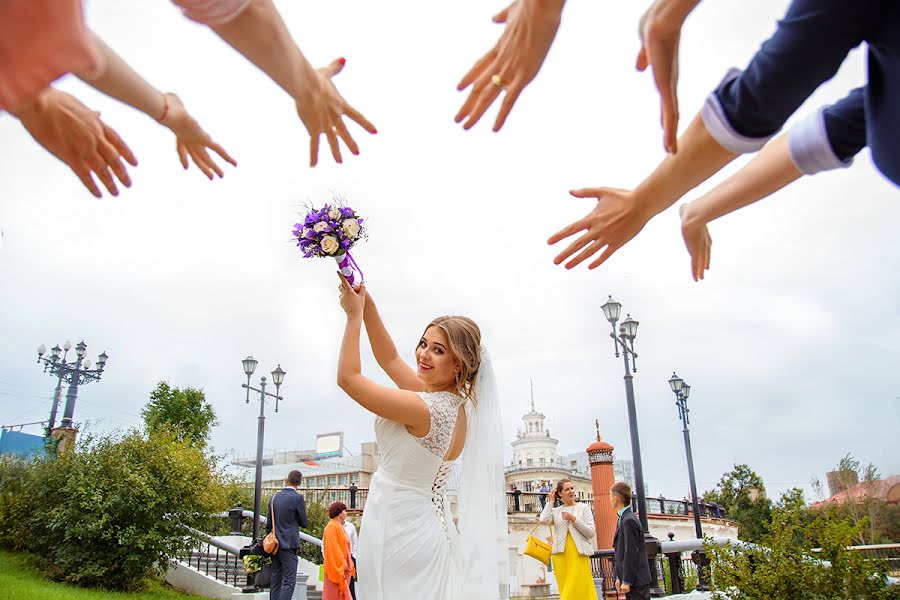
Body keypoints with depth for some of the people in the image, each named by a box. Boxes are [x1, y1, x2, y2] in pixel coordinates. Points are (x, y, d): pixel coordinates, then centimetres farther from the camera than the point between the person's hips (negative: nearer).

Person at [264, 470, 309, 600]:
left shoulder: (275, 496, 6)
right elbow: (304, 523, -4)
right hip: (288, 544, -6)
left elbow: (268, 523, 12)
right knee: (289, 582, -5)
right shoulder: (297, 498, -12)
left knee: (275, 581, 13)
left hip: (274, 544, 7)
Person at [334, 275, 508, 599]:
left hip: (397, 531, -9)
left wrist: (354, 315, -10)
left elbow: (347, 377, -17)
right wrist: (368, 308, 5)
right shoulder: (456, 401, 3)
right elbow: (390, 359, 12)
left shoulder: (427, 409, -23)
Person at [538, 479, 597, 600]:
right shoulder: (556, 511, 13)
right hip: (561, 554, 2)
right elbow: (543, 520, -9)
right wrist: (551, 501, 1)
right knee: (565, 589, 2)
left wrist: (574, 519, -9)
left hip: (579, 554, -2)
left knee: (578, 589, -7)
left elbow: (591, 532, 1)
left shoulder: (584, 508, 8)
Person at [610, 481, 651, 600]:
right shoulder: (623, 519, 12)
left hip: (636, 580, -9)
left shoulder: (629, 520, -17)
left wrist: (627, 581, -17)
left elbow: (631, 553, -19)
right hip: (630, 578, 9)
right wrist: (619, 577, 16)